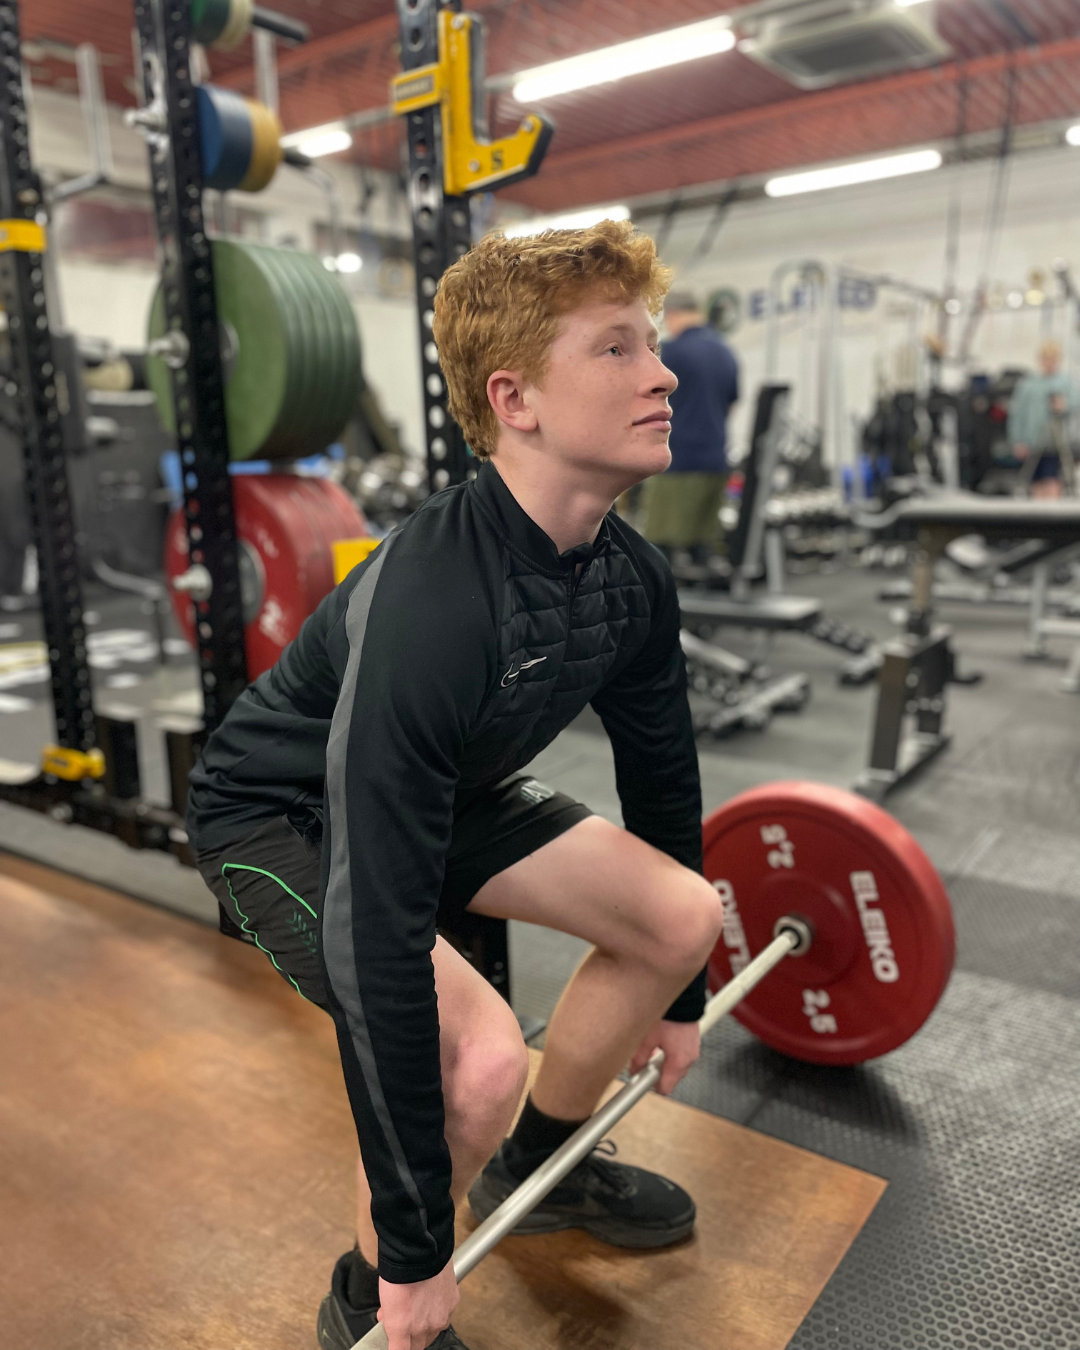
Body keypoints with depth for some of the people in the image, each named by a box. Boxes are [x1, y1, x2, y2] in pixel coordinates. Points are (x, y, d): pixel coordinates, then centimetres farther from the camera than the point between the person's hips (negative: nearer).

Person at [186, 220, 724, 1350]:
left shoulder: (630, 579, -12)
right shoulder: (427, 610, -38)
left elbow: (660, 778, 2)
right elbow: (377, 935, -35)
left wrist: (678, 993, 13)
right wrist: (412, 1253, -25)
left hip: (445, 790, 8)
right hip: (279, 816, -7)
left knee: (685, 915, 0)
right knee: (477, 1055, -28)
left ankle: (540, 1167, 24)